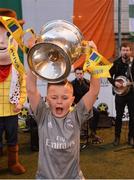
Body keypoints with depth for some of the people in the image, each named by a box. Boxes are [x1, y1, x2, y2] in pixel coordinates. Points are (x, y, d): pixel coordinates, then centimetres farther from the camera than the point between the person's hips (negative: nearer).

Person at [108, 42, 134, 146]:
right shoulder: (116, 63, -1)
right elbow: (109, 75, 3)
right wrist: (114, 83, -12)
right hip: (120, 92, 0)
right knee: (119, 116, 6)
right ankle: (117, 137, 17)